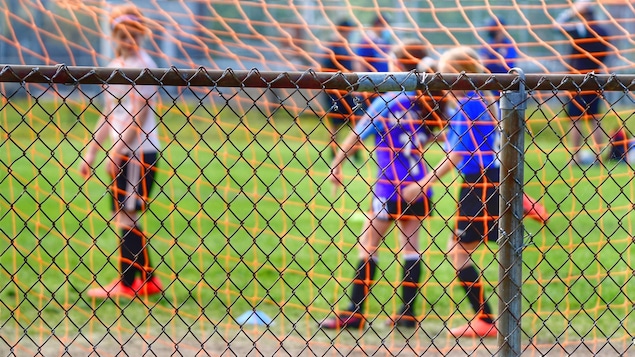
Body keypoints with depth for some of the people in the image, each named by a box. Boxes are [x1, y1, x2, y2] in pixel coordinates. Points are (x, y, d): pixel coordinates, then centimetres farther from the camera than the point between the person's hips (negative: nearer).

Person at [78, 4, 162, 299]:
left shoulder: (142, 66, -10)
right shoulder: (116, 66, 17)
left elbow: (140, 113, -18)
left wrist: (117, 149, -21)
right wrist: (91, 151, 18)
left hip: (140, 153, -9)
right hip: (121, 153, 9)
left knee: (126, 217, -7)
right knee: (123, 217, 10)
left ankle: (127, 284, -3)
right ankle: (148, 280, 16)